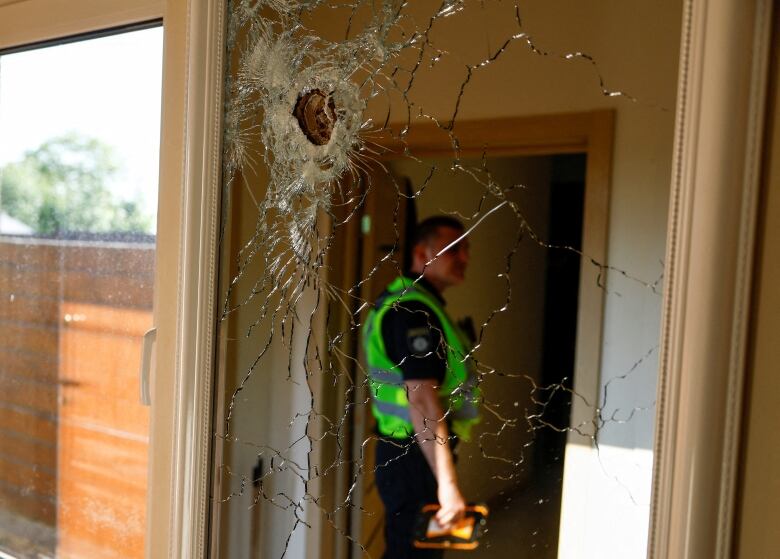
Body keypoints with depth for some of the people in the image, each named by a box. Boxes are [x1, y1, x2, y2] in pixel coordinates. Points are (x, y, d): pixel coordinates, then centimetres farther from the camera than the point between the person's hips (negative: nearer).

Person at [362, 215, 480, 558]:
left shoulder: (403, 299, 13)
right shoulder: (414, 310, -20)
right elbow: (422, 400, -27)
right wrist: (448, 485, -27)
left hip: (407, 452, 10)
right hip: (416, 457, -10)